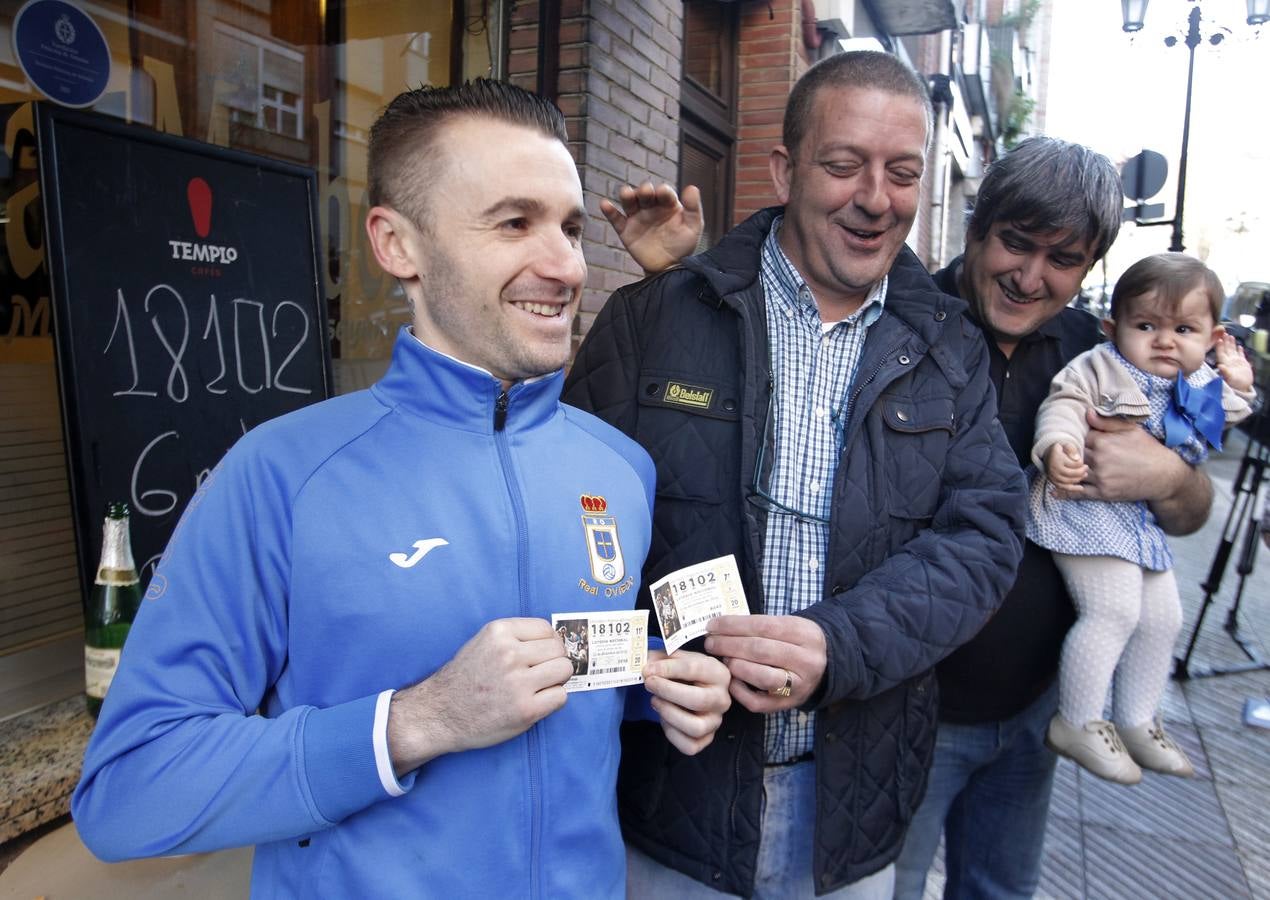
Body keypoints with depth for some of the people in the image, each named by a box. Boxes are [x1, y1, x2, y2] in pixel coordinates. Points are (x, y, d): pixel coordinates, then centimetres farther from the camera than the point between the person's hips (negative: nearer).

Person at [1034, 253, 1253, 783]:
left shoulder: (1201, 386, 13)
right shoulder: (1101, 366, -9)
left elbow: (1211, 434, 27)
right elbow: (1065, 404, -21)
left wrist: (1237, 391, 14)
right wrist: (1058, 444, -41)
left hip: (1141, 517, 9)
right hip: (1086, 504, -8)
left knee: (1162, 619, 13)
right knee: (1114, 610, -19)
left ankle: (1137, 723, 31)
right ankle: (1075, 724, -3)